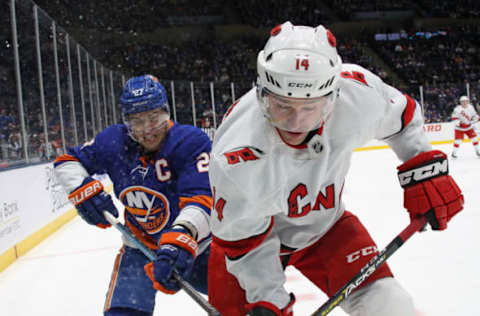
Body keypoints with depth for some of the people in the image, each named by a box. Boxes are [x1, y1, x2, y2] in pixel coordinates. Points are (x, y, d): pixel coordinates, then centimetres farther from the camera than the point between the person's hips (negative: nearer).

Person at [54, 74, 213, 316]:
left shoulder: (191, 141, -23)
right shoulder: (114, 142, -10)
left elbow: (201, 199, -36)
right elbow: (67, 161, 5)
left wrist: (181, 238, -53)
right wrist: (83, 189, -15)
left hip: (194, 242, -2)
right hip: (141, 247, 2)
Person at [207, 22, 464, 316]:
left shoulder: (358, 91, -29)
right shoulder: (236, 162, -37)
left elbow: (400, 115, -4)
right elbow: (243, 241, -22)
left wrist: (425, 171, -7)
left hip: (324, 225, 3)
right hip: (253, 233, -2)